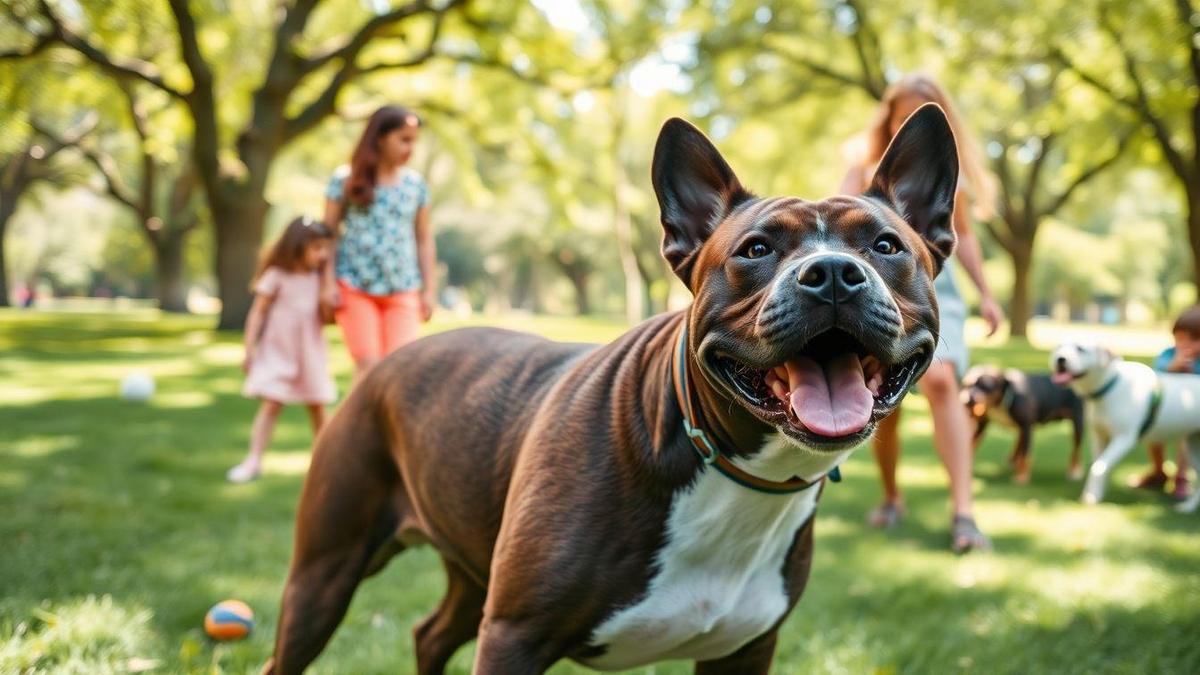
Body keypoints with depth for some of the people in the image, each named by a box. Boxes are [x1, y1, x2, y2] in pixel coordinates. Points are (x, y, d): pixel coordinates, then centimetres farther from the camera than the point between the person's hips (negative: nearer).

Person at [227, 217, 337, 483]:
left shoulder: (319, 279, 5)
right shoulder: (276, 276, -7)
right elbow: (258, 313, -5)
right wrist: (250, 349, -8)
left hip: (311, 353, 4)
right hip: (278, 351, -4)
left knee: (317, 407, 8)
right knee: (270, 405, -10)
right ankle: (254, 461, -8)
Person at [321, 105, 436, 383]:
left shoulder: (416, 184, 9)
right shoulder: (345, 180, 1)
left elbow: (424, 240, 13)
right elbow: (328, 234, 3)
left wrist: (428, 290, 10)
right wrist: (328, 283, -3)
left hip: (403, 289, 2)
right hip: (356, 287, -2)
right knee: (368, 364, -6)